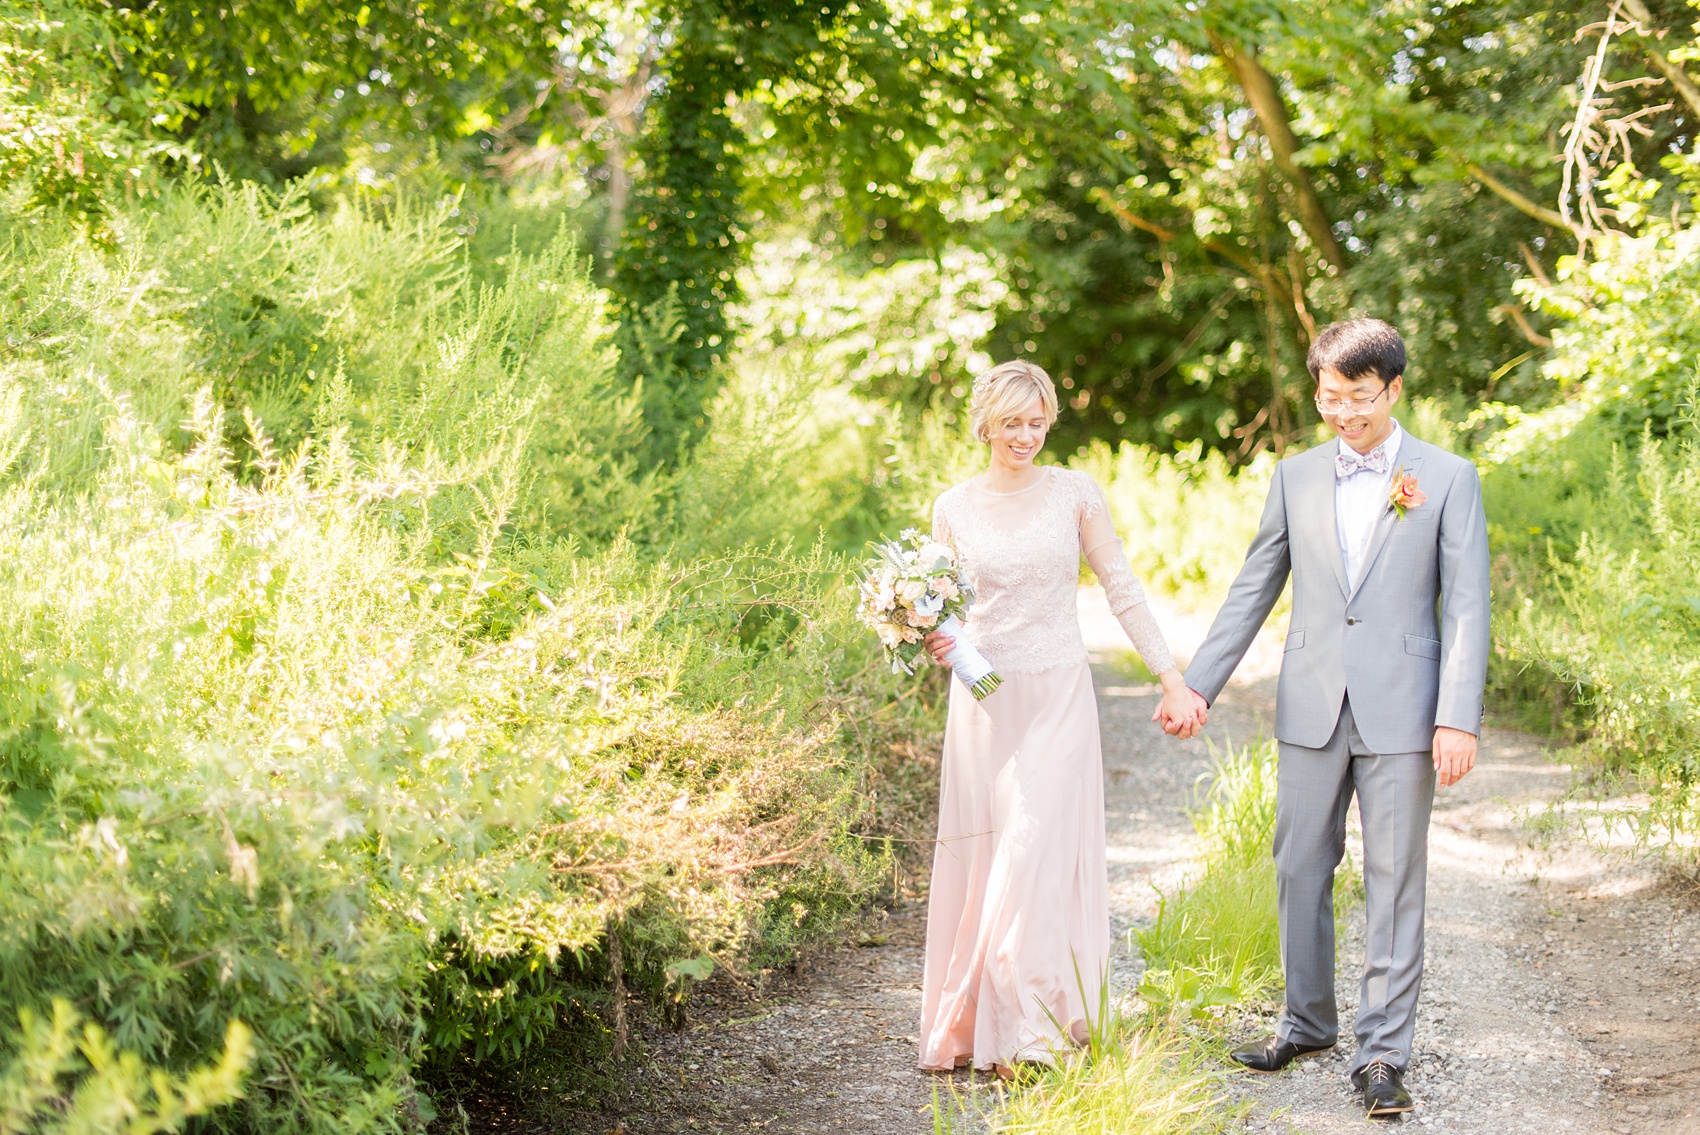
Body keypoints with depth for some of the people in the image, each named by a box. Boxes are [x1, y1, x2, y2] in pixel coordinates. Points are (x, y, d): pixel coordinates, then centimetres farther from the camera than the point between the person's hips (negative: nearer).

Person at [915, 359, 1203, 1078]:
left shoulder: (1076, 493, 1)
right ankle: (978, 1021, 13)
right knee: (983, 858, 3)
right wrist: (932, 643, -10)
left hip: (1058, 697, -2)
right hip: (984, 699, 2)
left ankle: (1029, 1026, -4)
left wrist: (1172, 679, 0)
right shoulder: (954, 507, 4)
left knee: (1038, 853, -9)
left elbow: (1123, 591, 3)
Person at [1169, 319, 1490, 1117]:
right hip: (1312, 710, 4)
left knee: (1394, 881, 0)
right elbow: (1252, 591, 13)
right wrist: (1198, 684, 8)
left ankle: (1383, 1053, 6)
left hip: (1400, 713, -3)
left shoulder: (1448, 479, -1)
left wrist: (1459, 719, -13)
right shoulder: (1296, 478, 8)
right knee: (1300, 870, 10)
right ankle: (1307, 1021, 27)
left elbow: (1466, 607, -5)